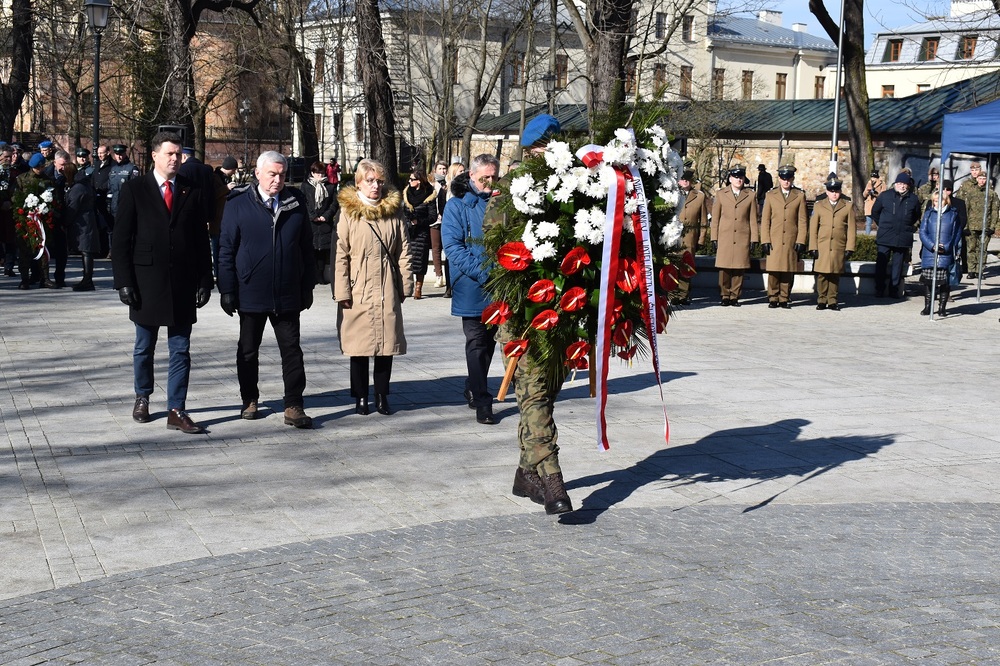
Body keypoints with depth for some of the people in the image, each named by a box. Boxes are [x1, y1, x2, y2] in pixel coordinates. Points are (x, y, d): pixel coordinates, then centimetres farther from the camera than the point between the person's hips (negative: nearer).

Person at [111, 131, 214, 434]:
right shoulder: (134, 189, 0)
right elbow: (121, 240, -2)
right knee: (144, 347, 13)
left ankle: (176, 411, 4)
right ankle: (142, 397, 33)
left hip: (183, 283, 1)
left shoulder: (191, 191, 6)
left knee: (180, 350, 1)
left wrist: (205, 281, 1)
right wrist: (124, 281, -9)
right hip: (146, 282, -1)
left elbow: (202, 240, 7)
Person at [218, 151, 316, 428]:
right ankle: (249, 400, 27)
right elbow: (226, 249, -2)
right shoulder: (238, 204, -3)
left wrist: (307, 286, 7)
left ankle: (294, 407, 4)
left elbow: (306, 247, 9)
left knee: (292, 350, 0)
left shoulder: (296, 203, 4)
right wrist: (227, 289, -6)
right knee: (248, 350, 12)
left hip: (287, 294, 1)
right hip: (251, 293, -1)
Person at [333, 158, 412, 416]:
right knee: (359, 346, 3)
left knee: (387, 345, 4)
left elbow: (403, 252, 9)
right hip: (358, 290, -2)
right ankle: (361, 397, 15)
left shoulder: (394, 211, 7)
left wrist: (405, 285, 4)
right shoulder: (348, 212, -1)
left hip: (388, 290, 2)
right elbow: (340, 254, -3)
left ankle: (382, 396, 16)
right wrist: (342, 291, -8)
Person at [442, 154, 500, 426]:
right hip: (472, 288, -5)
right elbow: (453, 246, -11)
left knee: (489, 341, 16)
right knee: (477, 344, -2)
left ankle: (473, 389, 33)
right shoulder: (457, 205, -5)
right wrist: (483, 272, -21)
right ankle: (482, 403, -1)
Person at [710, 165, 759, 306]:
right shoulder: (721, 194, 10)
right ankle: (725, 296, 8)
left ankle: (735, 296, 8)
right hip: (725, 238, 0)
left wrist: (754, 239, 4)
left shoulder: (750, 195, 10)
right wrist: (714, 238, 4)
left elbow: (753, 219, 9)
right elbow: (715, 218, 10)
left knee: (739, 269, -1)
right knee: (724, 269, -2)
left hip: (742, 238, 0)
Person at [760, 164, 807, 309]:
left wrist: (800, 241, -2)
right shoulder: (771, 196, 10)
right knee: (773, 270, -2)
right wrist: (765, 241, -1)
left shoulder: (800, 196, 9)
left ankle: (784, 299, 8)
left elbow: (802, 221, 6)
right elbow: (765, 220, 8)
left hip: (792, 241, 0)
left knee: (788, 271, 0)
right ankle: (773, 298, 6)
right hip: (774, 241, 0)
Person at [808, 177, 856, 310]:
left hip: (839, 247, 0)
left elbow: (852, 229, 7)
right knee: (822, 274, -3)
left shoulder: (848, 207, 9)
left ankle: (832, 301, 8)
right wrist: (813, 247, 0)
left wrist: (849, 248, 0)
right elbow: (813, 228, 8)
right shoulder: (819, 206, 11)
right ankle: (821, 301, 4)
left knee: (835, 275, 1)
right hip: (822, 247, 0)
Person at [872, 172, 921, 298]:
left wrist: (908, 226, 16)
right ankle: (879, 290, 6)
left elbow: (917, 216, 21)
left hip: (903, 239, 1)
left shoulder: (913, 199, 5)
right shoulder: (885, 196, 1)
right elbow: (875, 212, 13)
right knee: (881, 264, -1)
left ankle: (895, 290, 13)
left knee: (898, 265, 6)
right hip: (885, 237, -1)